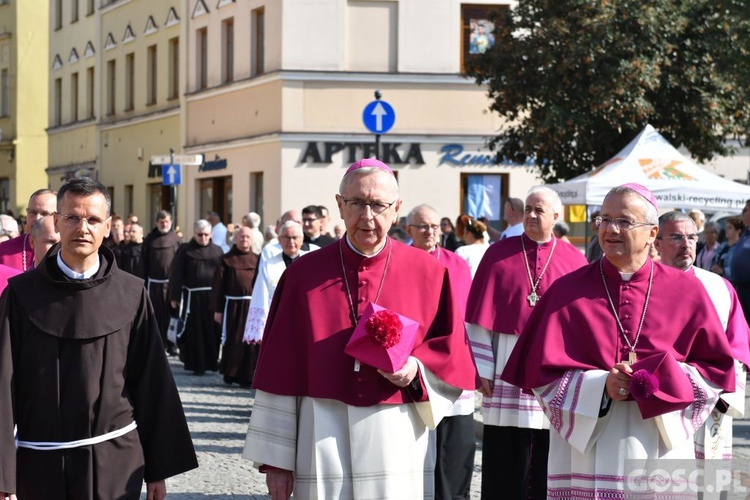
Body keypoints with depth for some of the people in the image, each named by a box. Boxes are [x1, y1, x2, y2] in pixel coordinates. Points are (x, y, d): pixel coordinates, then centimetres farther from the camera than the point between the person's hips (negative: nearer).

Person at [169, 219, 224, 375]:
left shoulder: (217, 251, 8)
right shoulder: (185, 251, 1)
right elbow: (176, 274, -1)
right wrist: (174, 297, -6)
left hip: (212, 297, 2)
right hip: (192, 297, -2)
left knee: (212, 331, 3)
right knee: (194, 332, 0)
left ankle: (211, 361, 17)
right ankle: (197, 364, 7)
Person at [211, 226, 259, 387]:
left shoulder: (256, 260, 8)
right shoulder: (227, 260, 3)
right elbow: (218, 285, 1)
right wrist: (217, 310, -4)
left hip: (252, 306, 2)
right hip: (233, 306, -2)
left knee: (250, 342, 1)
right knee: (233, 342, 4)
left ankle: (246, 376, 9)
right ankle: (230, 373, 19)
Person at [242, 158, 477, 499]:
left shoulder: (428, 273, 3)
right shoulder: (304, 274, 2)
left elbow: (452, 352, 7)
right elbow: (282, 369, 3)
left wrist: (417, 369, -14)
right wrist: (276, 457, 1)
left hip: (397, 441, 0)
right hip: (322, 438, 0)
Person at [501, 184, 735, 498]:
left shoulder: (685, 292, 3)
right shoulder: (567, 292, 1)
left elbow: (717, 370, 3)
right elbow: (539, 370, 0)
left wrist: (656, 380, -12)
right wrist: (599, 386, -15)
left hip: (661, 453, 1)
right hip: (585, 453, -1)